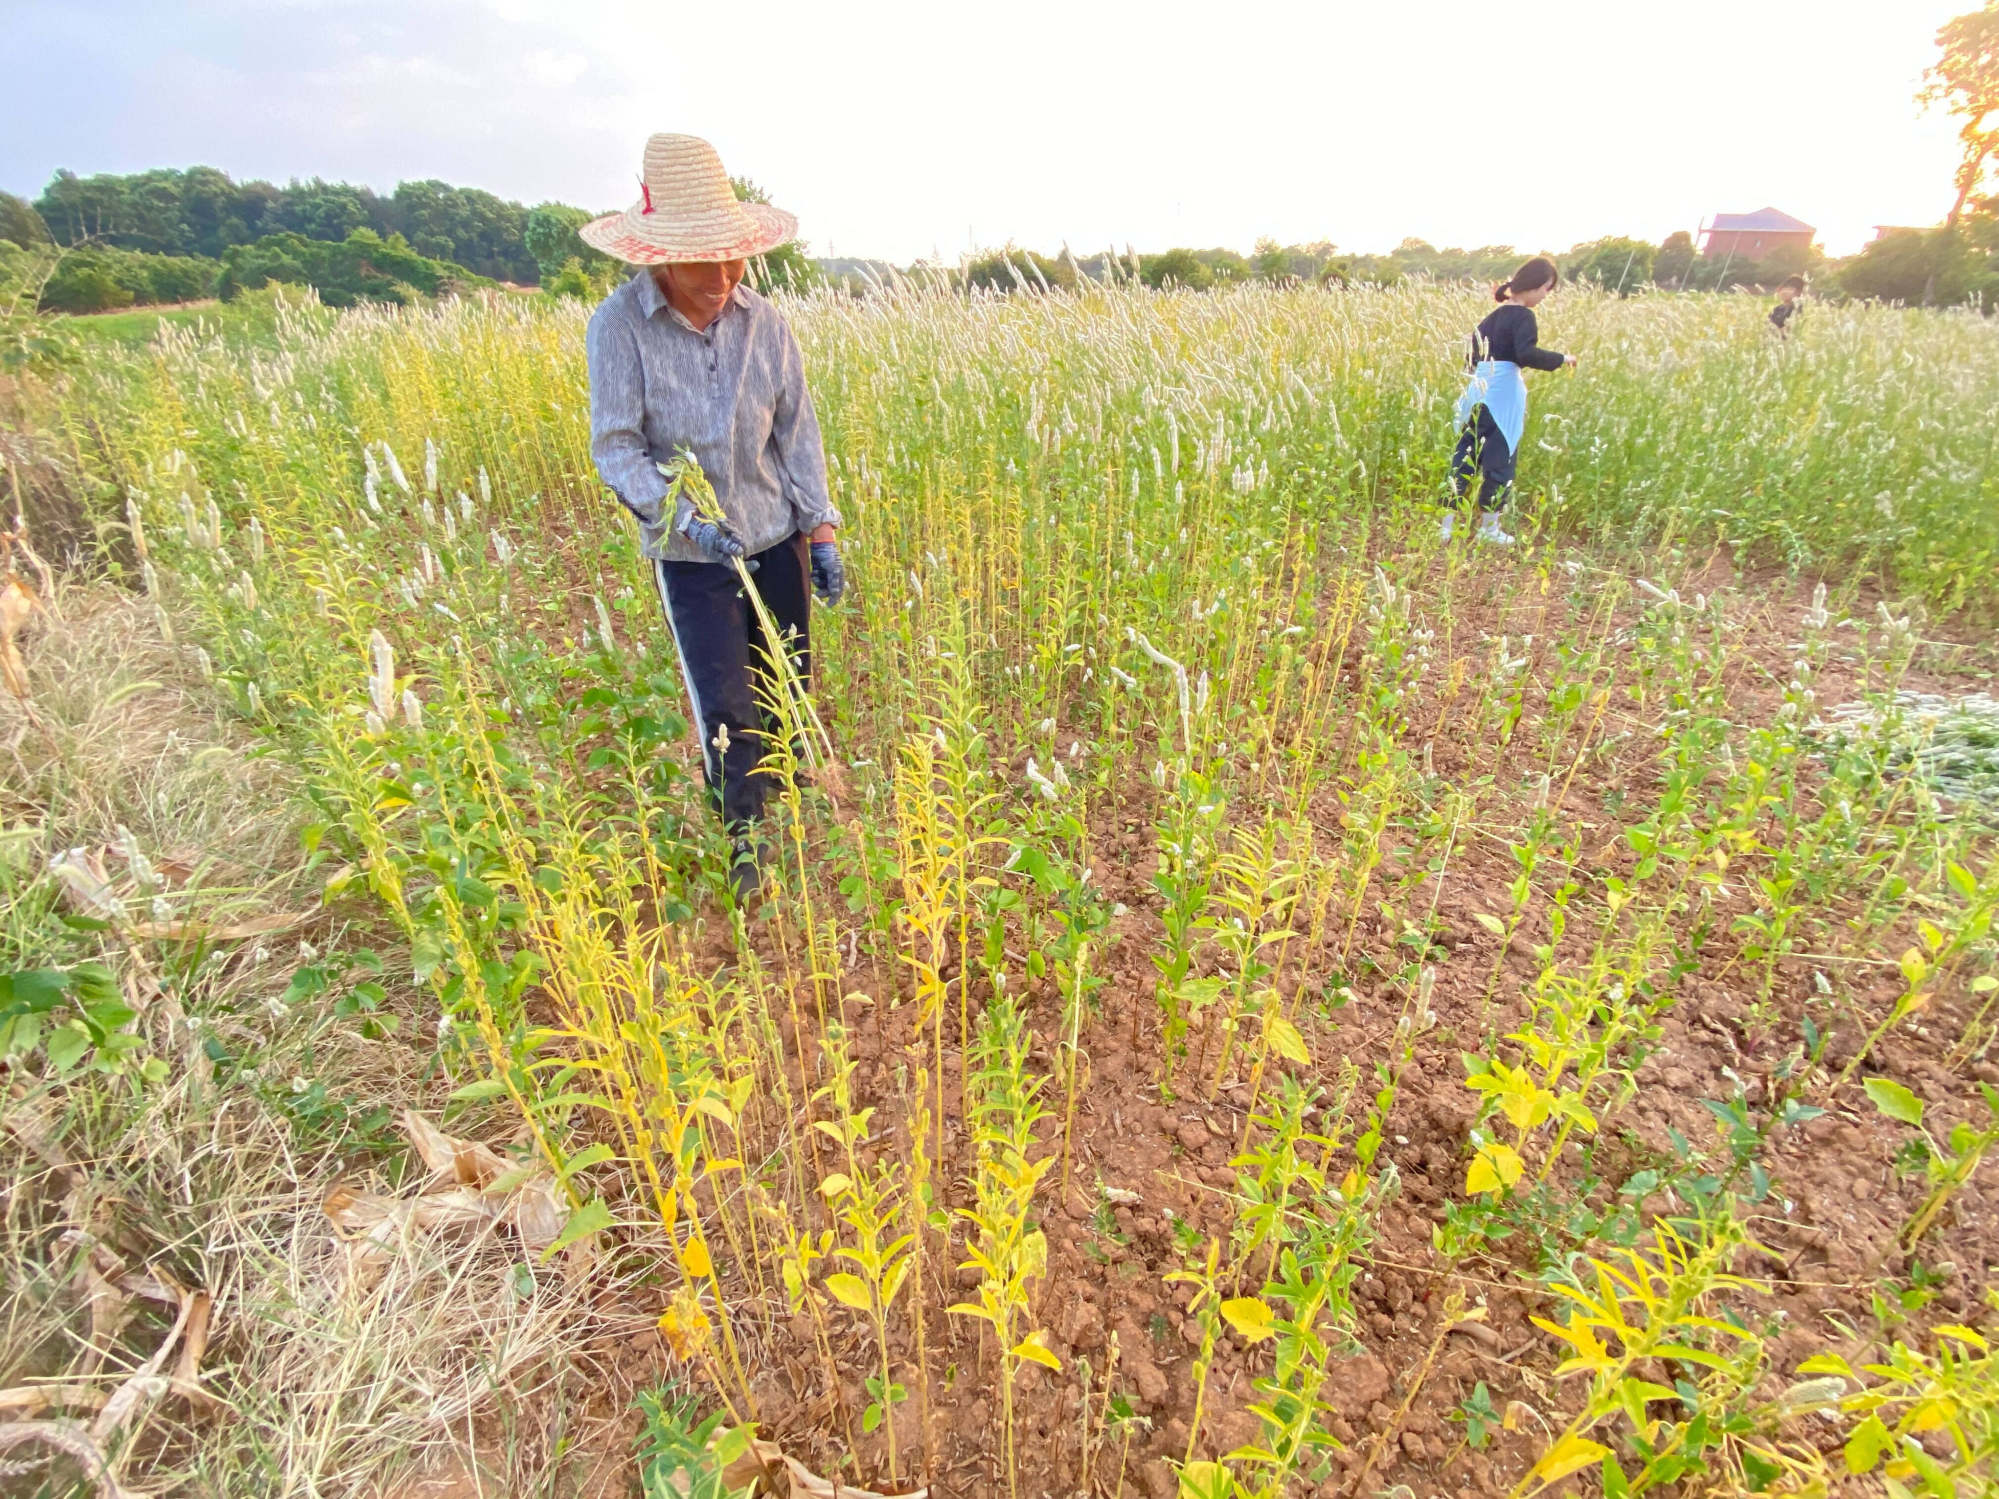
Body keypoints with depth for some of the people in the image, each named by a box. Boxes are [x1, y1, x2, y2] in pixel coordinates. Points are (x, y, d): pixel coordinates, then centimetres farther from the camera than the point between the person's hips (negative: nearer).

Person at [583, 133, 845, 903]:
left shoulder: (763, 322, -5)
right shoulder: (619, 325, -13)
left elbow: (797, 431, 1)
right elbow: (616, 447, -11)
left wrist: (821, 530, -2)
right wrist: (685, 519, -24)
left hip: (777, 536, 3)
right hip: (689, 553, -3)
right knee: (724, 709, -2)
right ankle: (744, 841, 20)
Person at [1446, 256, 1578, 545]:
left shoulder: (1494, 316, 15)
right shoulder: (1523, 316, -9)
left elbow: (1473, 355, 20)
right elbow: (1527, 354, -22)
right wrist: (1561, 358, -11)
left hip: (1478, 391, 7)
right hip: (1503, 396, -7)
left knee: (1464, 457, 7)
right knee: (1499, 460, 3)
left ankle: (1447, 524, 7)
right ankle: (1489, 527, 10)